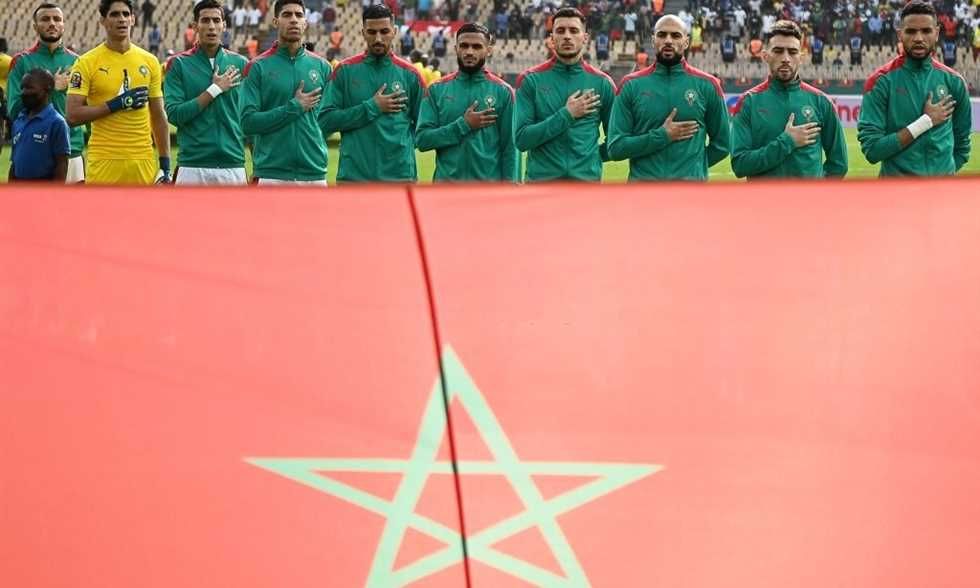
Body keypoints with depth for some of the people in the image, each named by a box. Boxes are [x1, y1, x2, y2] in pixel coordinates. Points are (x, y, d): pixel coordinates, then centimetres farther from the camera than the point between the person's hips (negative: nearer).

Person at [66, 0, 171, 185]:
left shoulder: (150, 62, 9)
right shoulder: (87, 63, -2)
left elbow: (158, 116, 14)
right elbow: (72, 115, -8)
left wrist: (165, 163, 8)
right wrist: (116, 104, -14)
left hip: (143, 162, 3)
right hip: (104, 161, -3)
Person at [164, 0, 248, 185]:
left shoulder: (240, 64, 8)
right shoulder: (179, 64, 2)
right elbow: (174, 114, -7)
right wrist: (215, 90, -8)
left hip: (234, 165, 2)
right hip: (193, 167, -2)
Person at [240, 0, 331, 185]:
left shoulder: (322, 67, 10)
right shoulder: (258, 67, 2)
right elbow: (248, 122, -6)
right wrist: (294, 107, -8)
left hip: (314, 174, 3)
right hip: (271, 174, -3)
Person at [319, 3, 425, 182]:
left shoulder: (410, 74, 6)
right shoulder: (345, 71, 4)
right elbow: (325, 121, -3)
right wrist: (371, 107, -7)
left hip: (399, 175, 1)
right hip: (353, 176, 0)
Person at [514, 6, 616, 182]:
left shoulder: (602, 83, 6)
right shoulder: (531, 80, 1)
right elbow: (521, 138, -7)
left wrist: (592, 157, 4)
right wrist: (566, 115, -10)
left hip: (587, 181, 1)